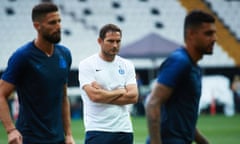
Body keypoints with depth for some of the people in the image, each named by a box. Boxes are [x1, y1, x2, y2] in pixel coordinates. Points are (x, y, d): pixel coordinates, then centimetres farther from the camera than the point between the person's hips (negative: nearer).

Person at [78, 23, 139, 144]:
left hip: (124, 130, 5)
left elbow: (133, 96, -2)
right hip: (97, 130, -4)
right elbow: (94, 95, -16)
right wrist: (120, 91, -2)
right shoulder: (87, 65, -2)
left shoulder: (127, 65, 10)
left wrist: (104, 96, -9)